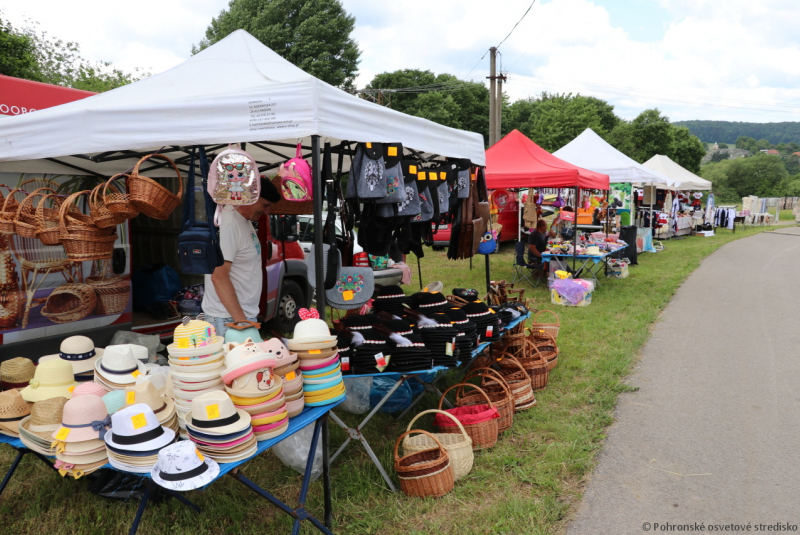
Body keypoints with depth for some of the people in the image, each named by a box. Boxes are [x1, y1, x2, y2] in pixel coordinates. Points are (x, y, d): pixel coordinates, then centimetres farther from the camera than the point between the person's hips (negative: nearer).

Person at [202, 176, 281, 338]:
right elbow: (218, 276, -22)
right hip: (229, 319, -9)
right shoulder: (227, 224, -17)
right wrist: (241, 320, -23)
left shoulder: (245, 220, 11)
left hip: (245, 314, 9)